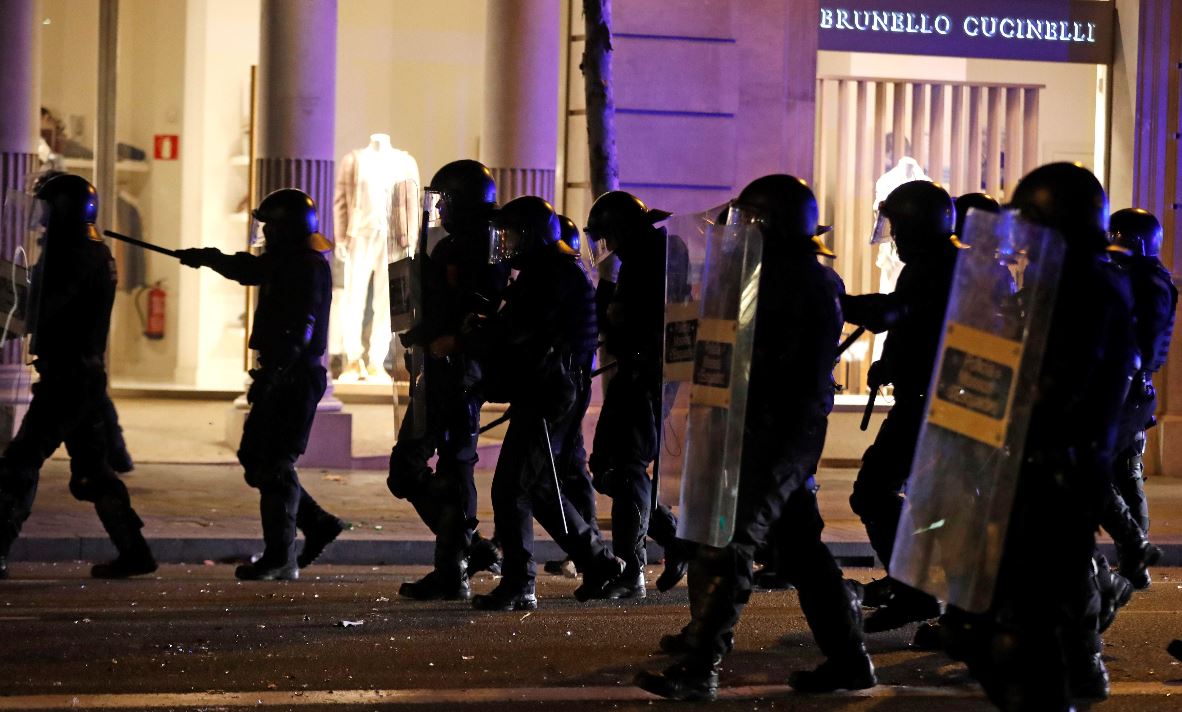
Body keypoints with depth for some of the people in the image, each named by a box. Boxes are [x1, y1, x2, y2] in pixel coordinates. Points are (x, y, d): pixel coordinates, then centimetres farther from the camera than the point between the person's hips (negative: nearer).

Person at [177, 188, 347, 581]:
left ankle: (280, 559, -1)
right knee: (255, 458, 13)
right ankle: (319, 523, 19)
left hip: (295, 379, -10)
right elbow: (247, 268, 36)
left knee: (276, 466, -7)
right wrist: (206, 258, 34)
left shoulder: (309, 268, -15)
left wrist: (271, 374, -27)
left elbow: (299, 331, -23)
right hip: (281, 378, 10)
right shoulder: (282, 263, 15)